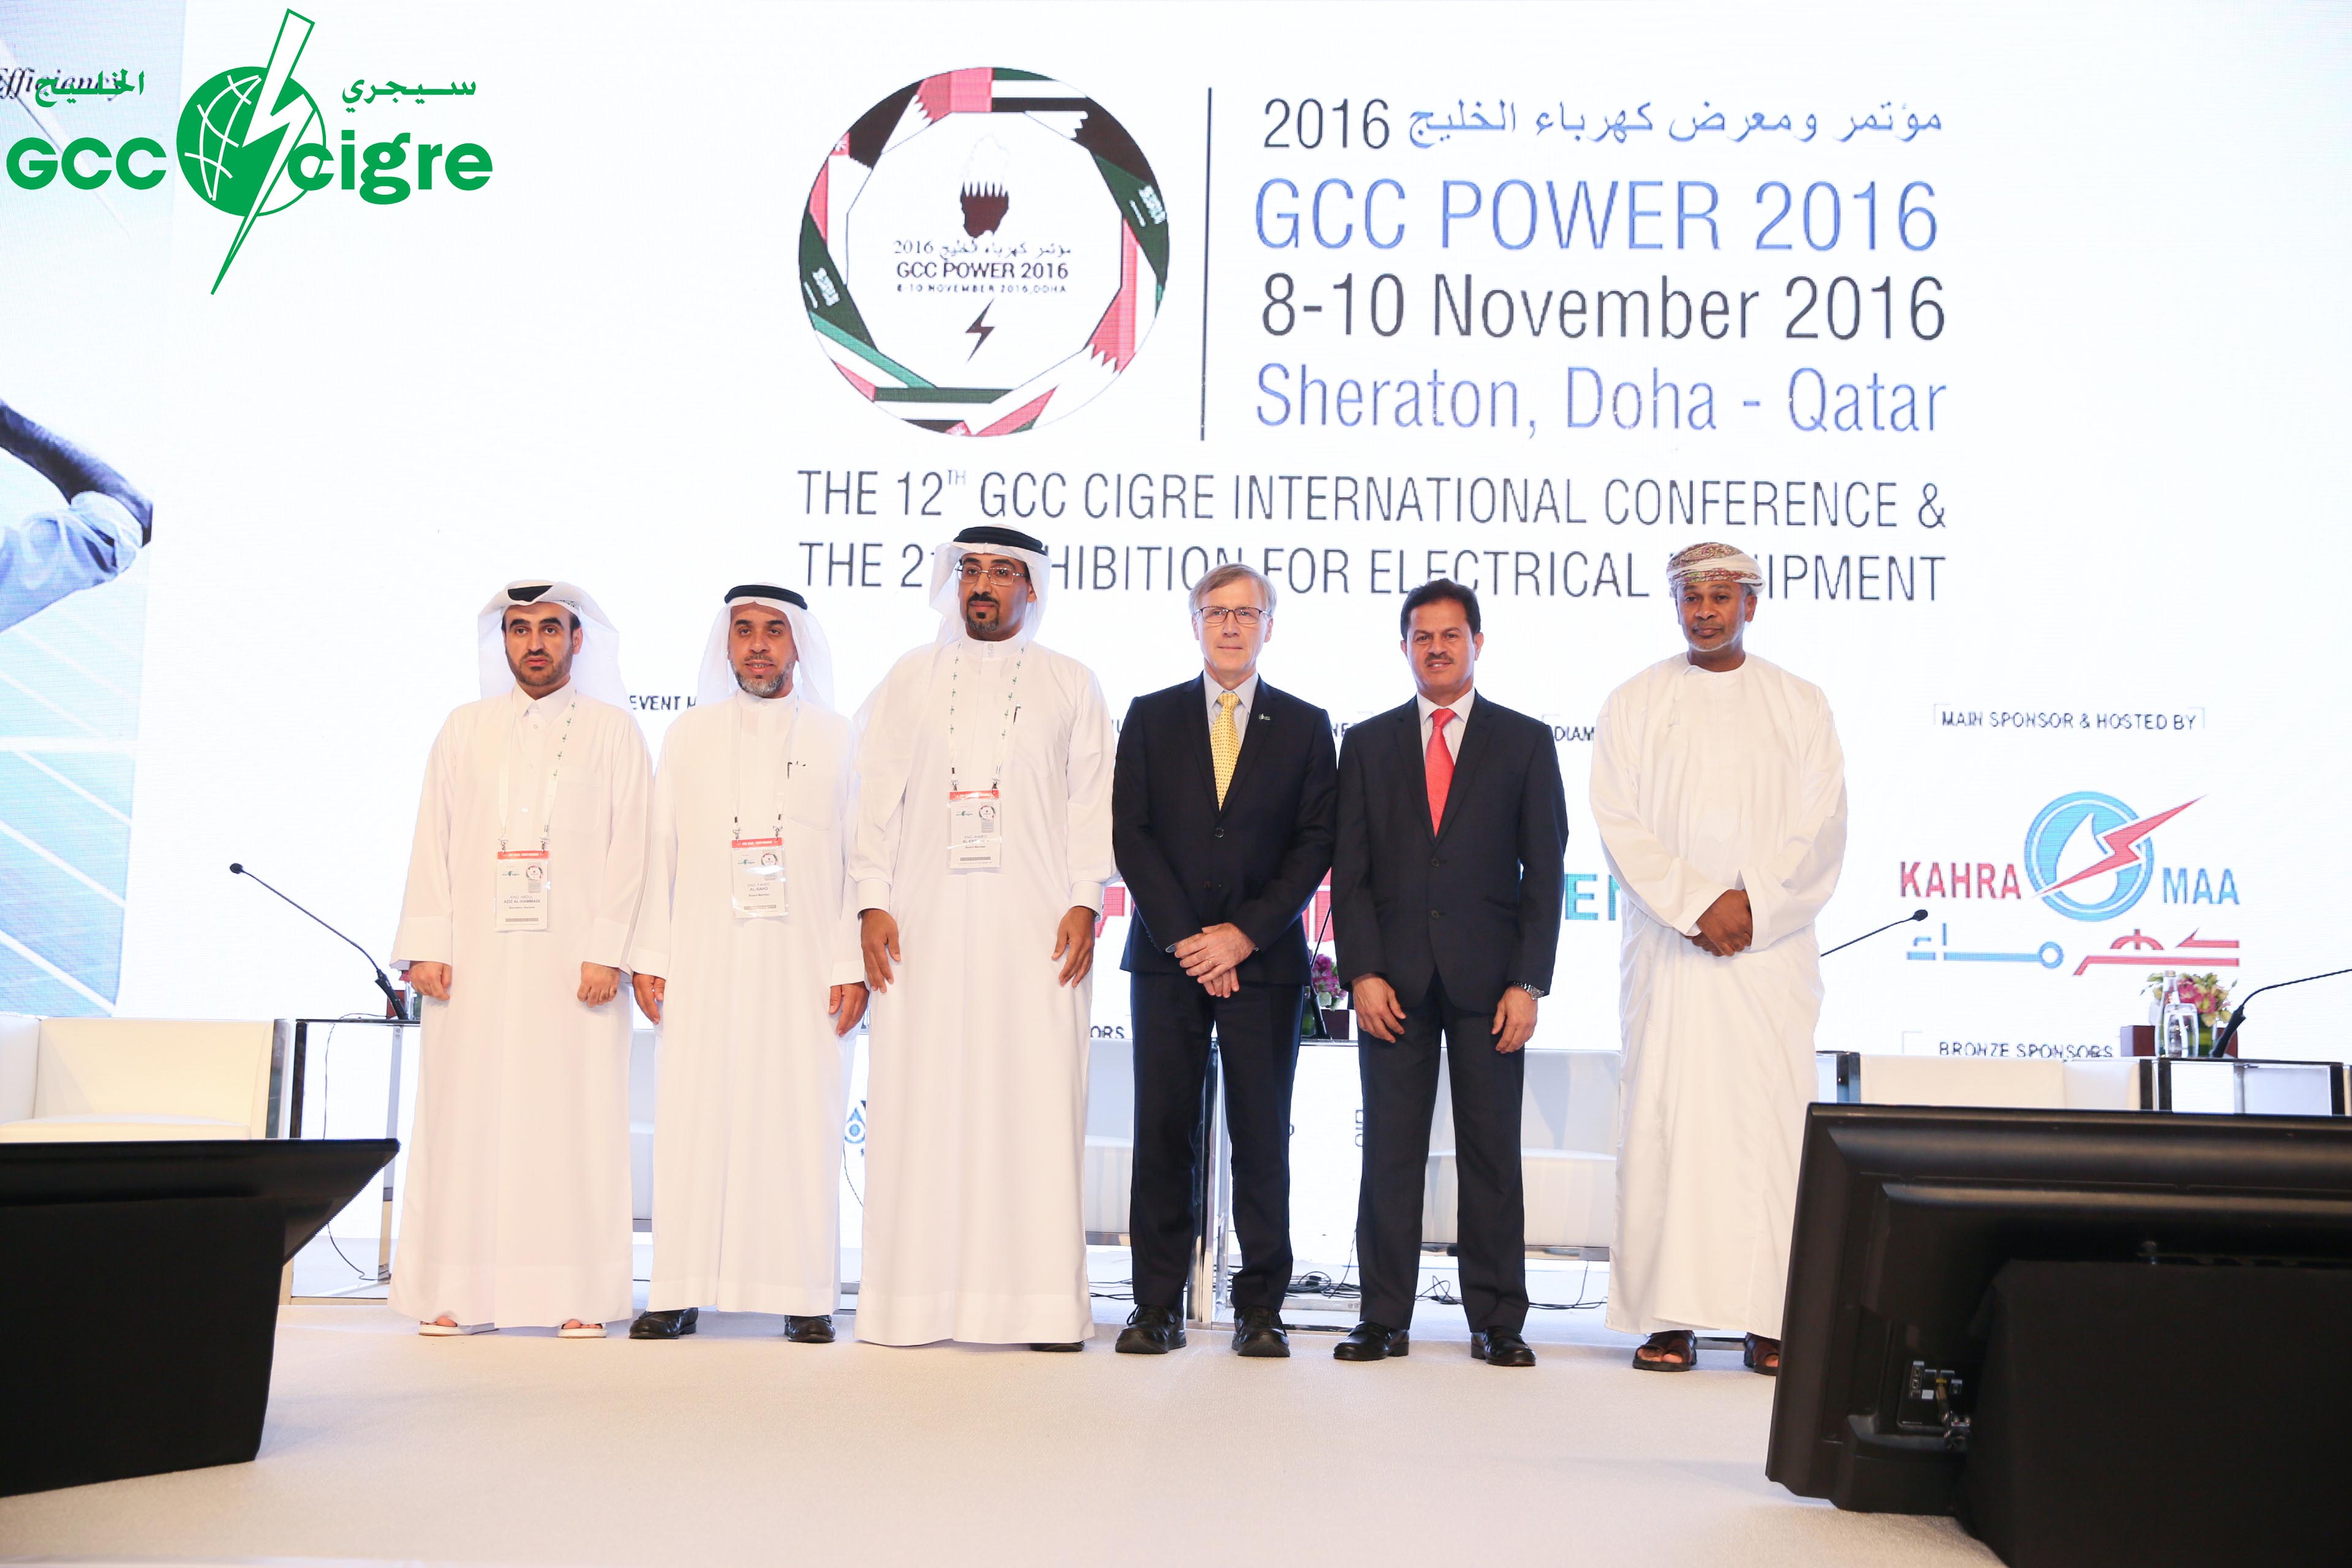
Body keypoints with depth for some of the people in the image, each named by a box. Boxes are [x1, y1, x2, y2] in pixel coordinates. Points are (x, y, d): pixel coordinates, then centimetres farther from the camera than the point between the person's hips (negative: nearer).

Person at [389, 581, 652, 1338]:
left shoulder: (612, 729, 8)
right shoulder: (464, 729, 16)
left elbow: (628, 848, 1)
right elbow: (433, 841, 11)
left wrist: (608, 952, -9)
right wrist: (426, 947, 0)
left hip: (574, 959, -2)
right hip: (476, 960, 2)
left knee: (575, 1120, -3)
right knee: (466, 1115, 0)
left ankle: (579, 1296, 2)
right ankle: (456, 1295, 6)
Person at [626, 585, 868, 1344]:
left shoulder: (837, 738, 8)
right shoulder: (688, 735, 14)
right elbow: (659, 850, 10)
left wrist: (854, 965, -5)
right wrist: (649, 957, 2)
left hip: (804, 964, -1)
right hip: (703, 962, 2)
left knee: (801, 1121, -3)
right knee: (695, 1117, -2)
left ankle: (804, 1295, 4)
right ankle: (681, 1292, 5)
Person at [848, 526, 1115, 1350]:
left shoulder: (1070, 684, 13)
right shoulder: (910, 679, 14)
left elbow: (1093, 802, 7)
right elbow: (876, 796, 9)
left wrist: (1084, 903, -4)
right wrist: (873, 902, -1)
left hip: (1034, 928, -1)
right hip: (924, 926, 1)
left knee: (1037, 1104, -4)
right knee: (919, 1104, -2)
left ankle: (1040, 1301, 1)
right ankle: (915, 1297, 5)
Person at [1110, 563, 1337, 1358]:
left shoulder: (1304, 726, 9)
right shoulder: (1150, 718, 10)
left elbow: (1315, 844, 2)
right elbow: (1130, 835, 2)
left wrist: (1244, 934, -9)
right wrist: (1186, 939, -8)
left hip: (1264, 958, 0)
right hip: (1167, 955, 1)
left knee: (1263, 1136, 1)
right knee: (1163, 1132, 1)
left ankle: (1260, 1307, 9)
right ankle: (1157, 1306, 8)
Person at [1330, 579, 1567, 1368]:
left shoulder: (1525, 741, 8)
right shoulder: (1367, 743, 12)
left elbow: (1545, 871, 4)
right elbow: (1350, 871, 7)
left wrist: (1528, 983, -5)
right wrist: (1363, 973, -4)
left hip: (1488, 980, -1)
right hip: (1394, 981, 1)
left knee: (1492, 1153, 2)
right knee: (1389, 1152, 2)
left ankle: (1496, 1322, 11)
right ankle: (1385, 1318, 10)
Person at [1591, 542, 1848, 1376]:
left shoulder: (1801, 704, 11)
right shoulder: (1634, 703, 9)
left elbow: (1820, 829, 3)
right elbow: (1620, 825, 0)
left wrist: (1751, 905, -10)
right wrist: (1697, 905, -11)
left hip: (1773, 950, 1)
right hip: (1667, 947, 0)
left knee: (1772, 1117, -2)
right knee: (1665, 1118, -4)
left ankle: (1773, 1319, 3)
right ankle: (1668, 1315, 1)